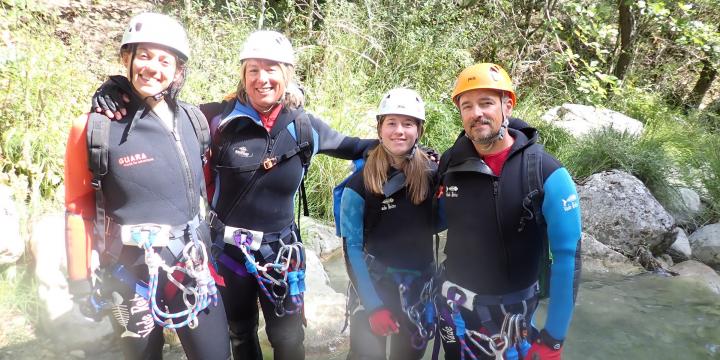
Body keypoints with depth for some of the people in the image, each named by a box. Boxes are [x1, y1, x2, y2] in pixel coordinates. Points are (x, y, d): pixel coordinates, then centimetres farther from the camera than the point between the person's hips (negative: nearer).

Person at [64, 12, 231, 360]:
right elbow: (79, 209, -3)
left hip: (193, 267, 3)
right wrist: (81, 283, -2)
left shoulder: (194, 120, 2)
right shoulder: (94, 127, -8)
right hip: (130, 273, -3)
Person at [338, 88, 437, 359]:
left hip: (419, 286, 3)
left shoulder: (432, 174, -5)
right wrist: (374, 305, -17)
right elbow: (351, 247, -11)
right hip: (372, 284, -3)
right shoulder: (360, 182, -12)